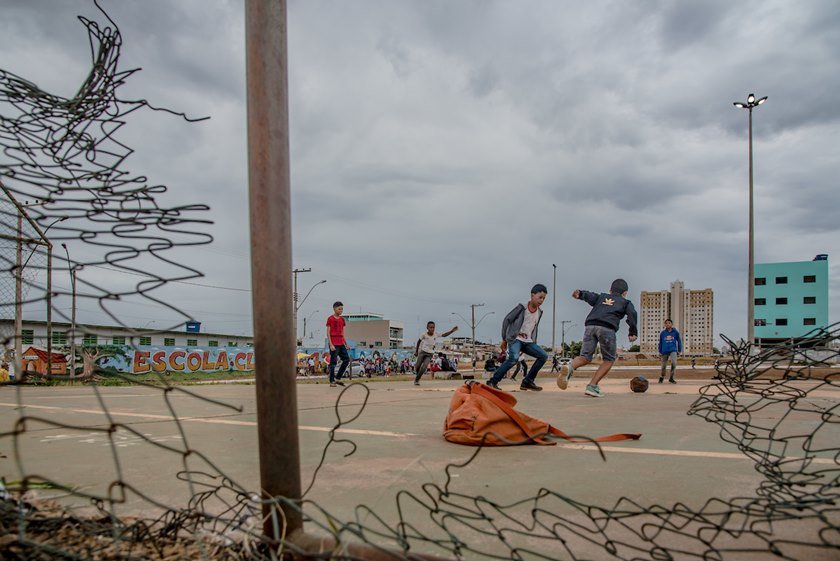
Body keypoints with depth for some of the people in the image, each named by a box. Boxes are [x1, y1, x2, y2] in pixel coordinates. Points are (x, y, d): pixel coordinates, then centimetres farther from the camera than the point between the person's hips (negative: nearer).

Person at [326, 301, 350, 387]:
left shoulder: (342, 319, 13)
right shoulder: (330, 319, -5)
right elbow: (328, 333, -8)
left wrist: (345, 343, 14)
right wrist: (331, 344, -16)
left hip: (341, 344, 7)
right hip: (334, 344, -7)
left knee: (347, 359, 3)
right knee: (333, 362, -3)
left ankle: (337, 378, 13)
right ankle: (332, 381, 4)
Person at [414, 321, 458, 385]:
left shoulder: (436, 335, -8)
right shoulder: (424, 335, -11)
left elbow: (444, 335, -9)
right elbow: (419, 342, 3)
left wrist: (452, 331, -23)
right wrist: (416, 351, 9)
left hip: (430, 354, 0)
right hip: (422, 352, 0)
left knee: (424, 367, -16)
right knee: (417, 366, 1)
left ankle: (417, 380, 0)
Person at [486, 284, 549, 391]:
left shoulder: (539, 312, 10)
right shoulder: (522, 307, -8)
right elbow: (507, 320, -6)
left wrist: (534, 344, 19)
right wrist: (504, 340, -4)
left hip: (527, 341, 7)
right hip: (515, 339, -7)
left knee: (544, 356, -6)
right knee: (514, 357, -33)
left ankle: (527, 381, 3)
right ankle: (492, 382, -25)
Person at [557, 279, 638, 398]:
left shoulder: (601, 296, 31)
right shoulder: (625, 302, 26)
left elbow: (590, 296, 10)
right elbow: (632, 313, 6)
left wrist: (580, 294, -9)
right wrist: (633, 332, 2)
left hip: (590, 325, 3)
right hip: (607, 328, -3)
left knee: (585, 356, 7)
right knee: (609, 360, 13)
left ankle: (570, 368, -27)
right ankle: (592, 386, -2)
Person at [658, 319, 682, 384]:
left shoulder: (675, 332, 1)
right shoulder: (662, 333, 3)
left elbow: (679, 341, 10)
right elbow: (660, 343, 10)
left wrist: (679, 350, 8)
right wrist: (660, 352, 9)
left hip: (673, 350, -1)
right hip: (665, 351, 1)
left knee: (674, 363, -21)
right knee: (664, 365, 8)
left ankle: (671, 378, -4)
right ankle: (661, 378, 30)